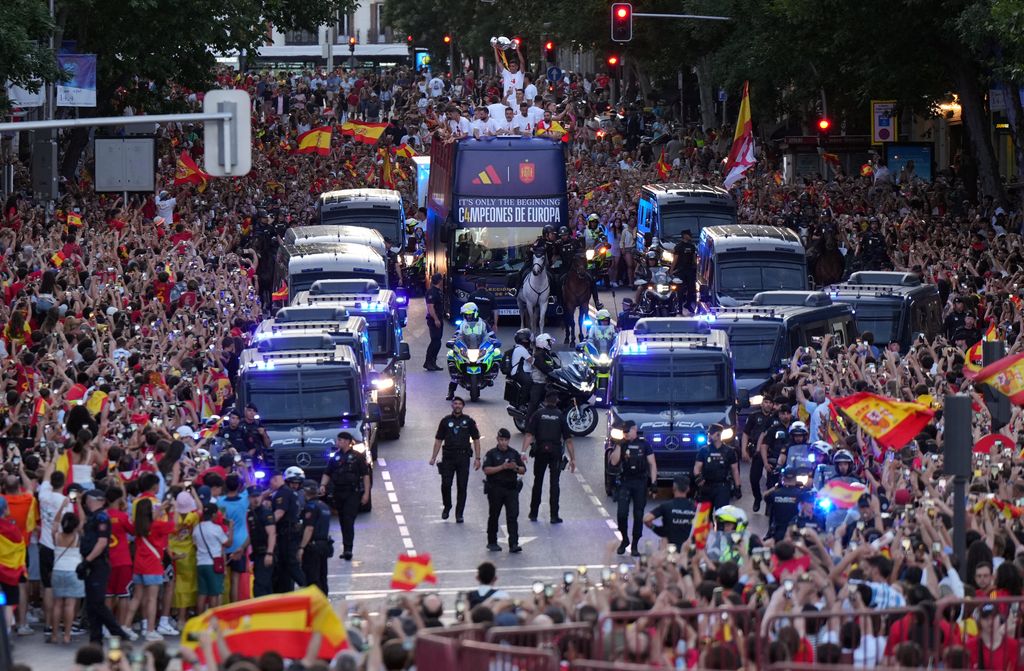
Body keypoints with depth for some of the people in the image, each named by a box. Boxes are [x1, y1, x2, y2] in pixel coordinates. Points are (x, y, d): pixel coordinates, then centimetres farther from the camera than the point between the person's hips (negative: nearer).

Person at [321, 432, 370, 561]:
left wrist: (366, 493, -7)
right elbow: (327, 474, 12)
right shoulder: (335, 457, 11)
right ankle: (346, 549, 17)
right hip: (338, 494, 5)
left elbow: (366, 475, -1)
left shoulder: (358, 457, -1)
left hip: (352, 493, -5)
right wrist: (323, 485, -7)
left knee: (349, 521, -15)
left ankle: (348, 548, -19)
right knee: (342, 522, 9)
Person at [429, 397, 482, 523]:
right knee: (446, 484, -6)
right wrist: (433, 457, 3)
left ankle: (459, 514, 7)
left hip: (463, 457, 0)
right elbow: (438, 440, 10)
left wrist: (477, 458, 0)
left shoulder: (469, 421, 6)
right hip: (448, 457, 0)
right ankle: (446, 507, 19)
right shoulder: (445, 421, 7)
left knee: (462, 487, 0)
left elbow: (476, 440, 7)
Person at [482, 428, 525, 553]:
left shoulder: (514, 453, 10)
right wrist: (502, 467, -18)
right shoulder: (491, 454, 0)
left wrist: (515, 468, -10)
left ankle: (513, 544, -11)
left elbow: (523, 470, 12)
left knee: (513, 516, -7)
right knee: (494, 516, 9)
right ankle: (492, 542, 22)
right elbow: (487, 470, -11)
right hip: (495, 489, -2)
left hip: (511, 488, 2)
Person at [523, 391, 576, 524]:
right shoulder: (560, 416, 3)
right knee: (554, 483, 3)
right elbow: (568, 439, 0)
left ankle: (533, 513, 17)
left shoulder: (538, 414, 3)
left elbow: (529, 435, -8)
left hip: (540, 452, 1)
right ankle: (554, 515, -1)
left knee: (538, 482, 13)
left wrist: (524, 451, -14)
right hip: (556, 452, -1)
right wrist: (572, 459, 3)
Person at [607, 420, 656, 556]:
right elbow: (613, 462, -5)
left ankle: (635, 545, 10)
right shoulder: (620, 444, 6)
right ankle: (624, 539, 11)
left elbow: (652, 464, 3)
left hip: (640, 482, 0)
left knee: (638, 515, 1)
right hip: (625, 482, 0)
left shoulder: (644, 444, 3)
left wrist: (653, 482, -6)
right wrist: (619, 446, -13)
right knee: (622, 513, -10)